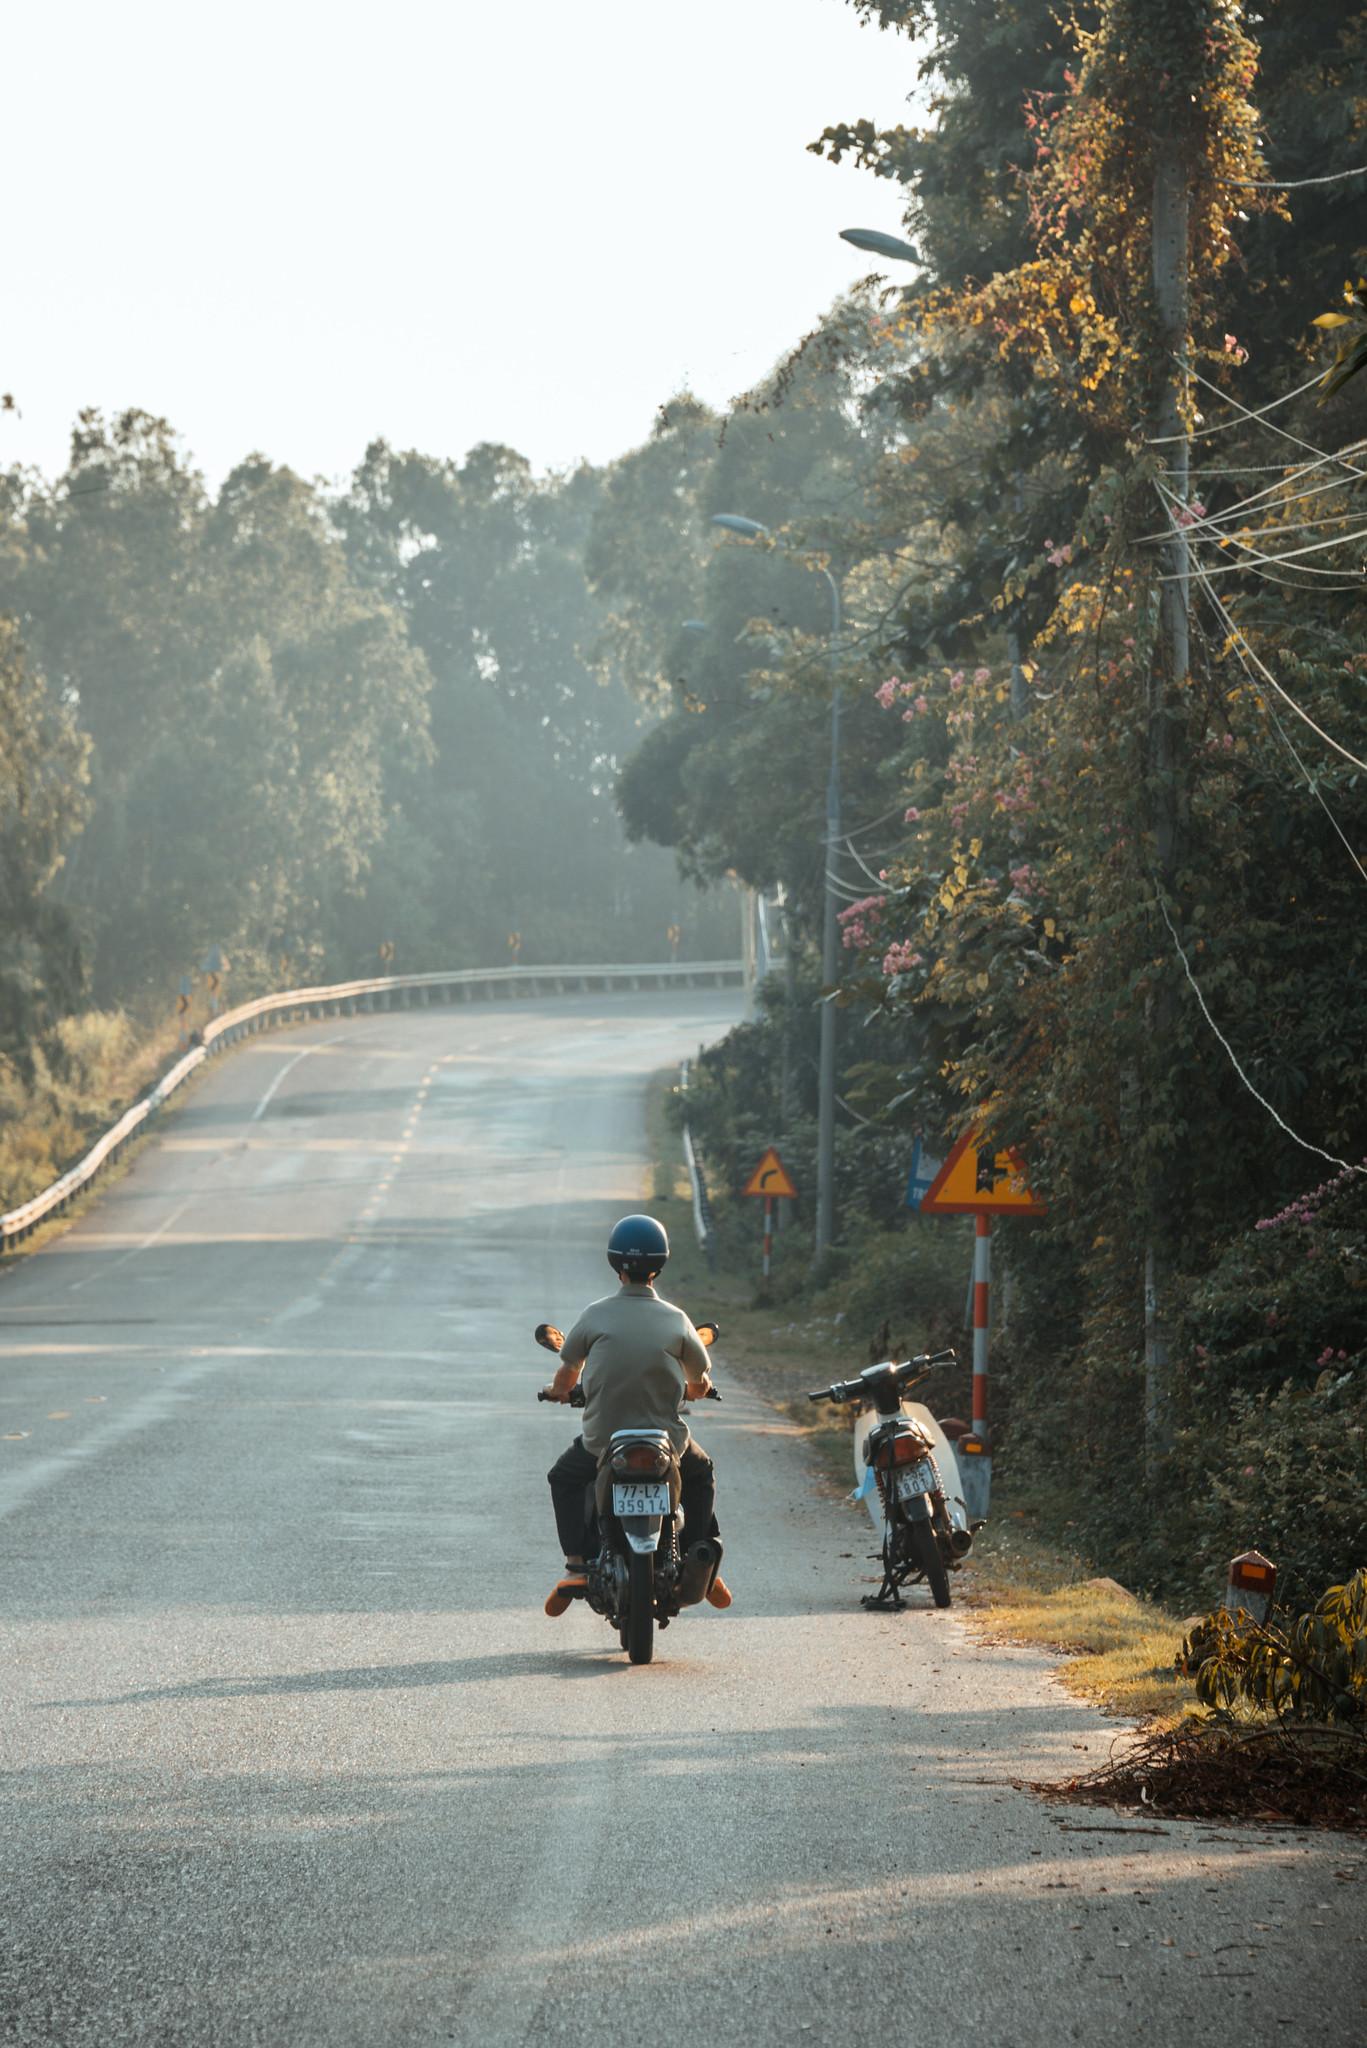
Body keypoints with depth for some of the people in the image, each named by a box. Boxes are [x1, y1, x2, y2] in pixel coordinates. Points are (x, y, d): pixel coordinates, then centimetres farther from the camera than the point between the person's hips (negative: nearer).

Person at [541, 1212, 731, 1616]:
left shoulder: (595, 1315, -7)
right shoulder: (675, 1320, -6)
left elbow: (566, 1372, 7)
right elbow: (699, 1382, 8)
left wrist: (559, 1391, 31)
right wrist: (694, 1389, 33)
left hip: (603, 1441, -1)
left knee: (564, 1479, 29)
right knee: (700, 1473, 32)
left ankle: (576, 1565, 10)